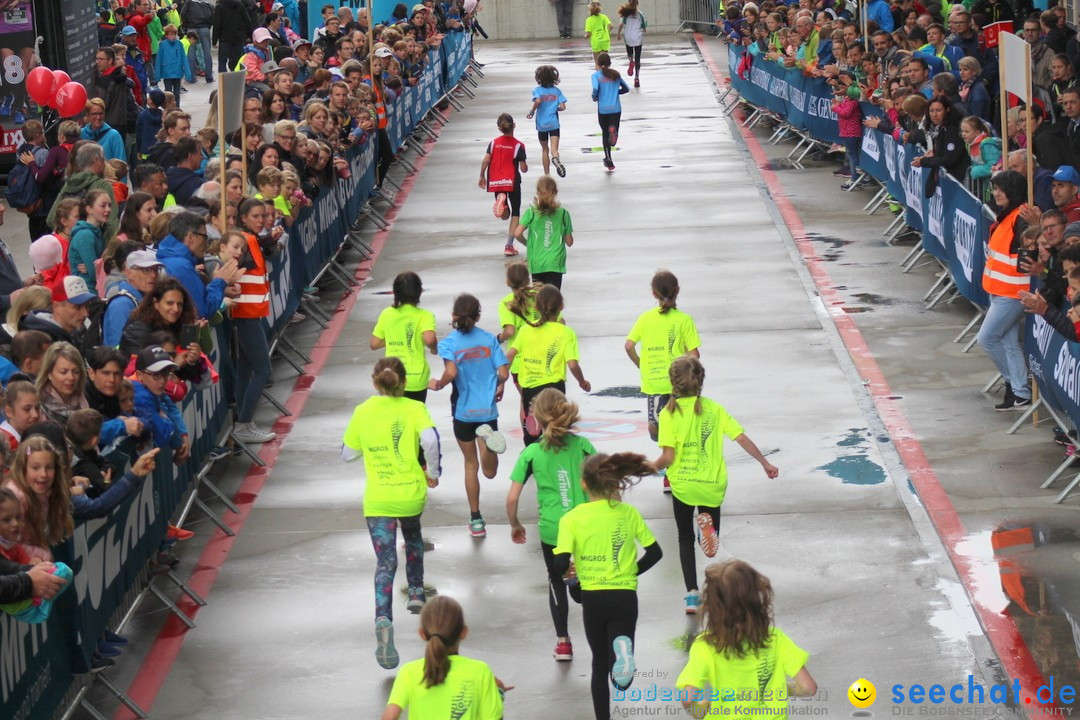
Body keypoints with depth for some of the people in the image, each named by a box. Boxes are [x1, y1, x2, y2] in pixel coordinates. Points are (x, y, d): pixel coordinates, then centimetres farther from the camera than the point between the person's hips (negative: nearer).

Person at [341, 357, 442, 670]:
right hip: (411, 494, 0)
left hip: (376, 500, 0)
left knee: (385, 563, -3)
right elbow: (430, 439, -22)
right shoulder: (414, 409, -5)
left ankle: (383, 620, -24)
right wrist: (433, 472, -8)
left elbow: (347, 454, 7)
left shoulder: (362, 412, 0)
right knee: (412, 536, 35)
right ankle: (416, 591, 39)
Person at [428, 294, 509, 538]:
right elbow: (504, 373, -5)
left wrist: (438, 385, -5)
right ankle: (488, 437, -27)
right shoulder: (489, 339, -1)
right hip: (488, 409, 1)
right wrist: (499, 387, 17)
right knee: (489, 472, 3)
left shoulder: (448, 342, -8)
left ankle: (476, 520, 18)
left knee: (471, 464, 16)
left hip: (463, 411, -1)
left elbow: (451, 372, -25)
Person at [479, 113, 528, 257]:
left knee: (505, 215, 15)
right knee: (515, 213, 11)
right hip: (512, 182, -3)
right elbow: (523, 169, -7)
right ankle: (509, 246, 1)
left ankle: (501, 201, -22)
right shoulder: (518, 145, -7)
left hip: (496, 182, 3)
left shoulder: (493, 143, 1)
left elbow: (485, 160, -6)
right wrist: (526, 166, 16)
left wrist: (482, 177, 7)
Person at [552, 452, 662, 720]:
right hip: (625, 597, 0)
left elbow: (561, 564, -15)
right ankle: (623, 648, -32)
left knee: (600, 663, 19)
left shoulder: (572, 519, -6)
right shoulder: (629, 513, 1)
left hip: (593, 599, 0)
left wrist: (569, 571, 8)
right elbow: (654, 552, 2)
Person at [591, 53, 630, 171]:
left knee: (605, 134, 15)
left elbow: (595, 88, -20)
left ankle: (608, 160, 18)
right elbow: (626, 88, 9)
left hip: (603, 109, -1)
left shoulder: (596, 75, -3)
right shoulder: (615, 74, 8)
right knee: (612, 131, 4)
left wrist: (594, 98, 0)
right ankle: (613, 130, -35)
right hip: (616, 108, 1)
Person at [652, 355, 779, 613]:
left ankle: (692, 594, 4)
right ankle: (708, 524, -17)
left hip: (682, 484, -1)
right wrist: (765, 463, 8)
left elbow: (668, 457, -14)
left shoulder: (669, 413, -10)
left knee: (685, 539, 15)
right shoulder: (714, 409, -3)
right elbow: (742, 439, -4)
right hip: (712, 485, 1)